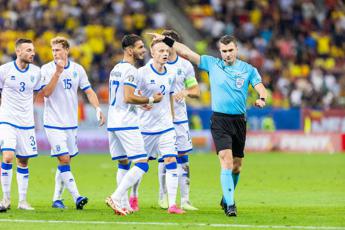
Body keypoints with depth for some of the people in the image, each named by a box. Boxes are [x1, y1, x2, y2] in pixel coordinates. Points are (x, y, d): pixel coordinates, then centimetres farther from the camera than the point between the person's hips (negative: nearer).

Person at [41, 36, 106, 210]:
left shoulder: (77, 69, 5)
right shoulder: (46, 69, -5)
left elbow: (89, 92, 9)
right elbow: (46, 93, -16)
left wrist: (98, 109, -6)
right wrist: (58, 72, -21)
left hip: (71, 123, 4)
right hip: (53, 123, -4)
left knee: (65, 161, 8)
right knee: (64, 159, -14)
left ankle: (57, 198, 17)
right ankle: (76, 197, -16)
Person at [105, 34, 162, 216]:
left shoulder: (115, 69, 17)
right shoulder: (130, 70, -12)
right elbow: (128, 98, -20)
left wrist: (141, 102, 19)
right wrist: (151, 100, -9)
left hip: (113, 124, 9)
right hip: (126, 124, -9)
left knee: (123, 163, 15)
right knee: (141, 164, -9)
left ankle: (124, 204, 11)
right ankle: (116, 197, -17)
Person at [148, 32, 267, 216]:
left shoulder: (248, 69, 4)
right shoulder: (211, 64, 3)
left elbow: (261, 89, -2)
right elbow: (186, 52, 3)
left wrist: (261, 99, -24)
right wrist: (165, 40, -2)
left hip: (239, 121, 2)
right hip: (219, 120, -2)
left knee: (236, 166, 10)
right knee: (226, 161, -17)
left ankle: (227, 198, 33)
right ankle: (230, 204, -17)